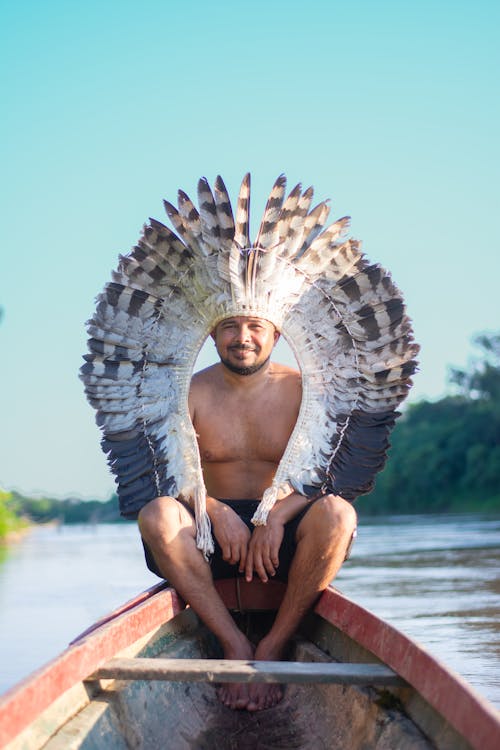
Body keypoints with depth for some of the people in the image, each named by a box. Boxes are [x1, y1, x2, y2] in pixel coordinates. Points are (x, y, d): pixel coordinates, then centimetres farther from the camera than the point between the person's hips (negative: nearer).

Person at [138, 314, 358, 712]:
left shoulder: (302, 390, 1)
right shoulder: (191, 392, 2)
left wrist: (277, 516, -24)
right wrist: (217, 512, -25)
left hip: (283, 535, 0)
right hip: (214, 531, 1)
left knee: (338, 513, -32)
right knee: (156, 515, -30)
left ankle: (273, 647, -22)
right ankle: (235, 645, -24)